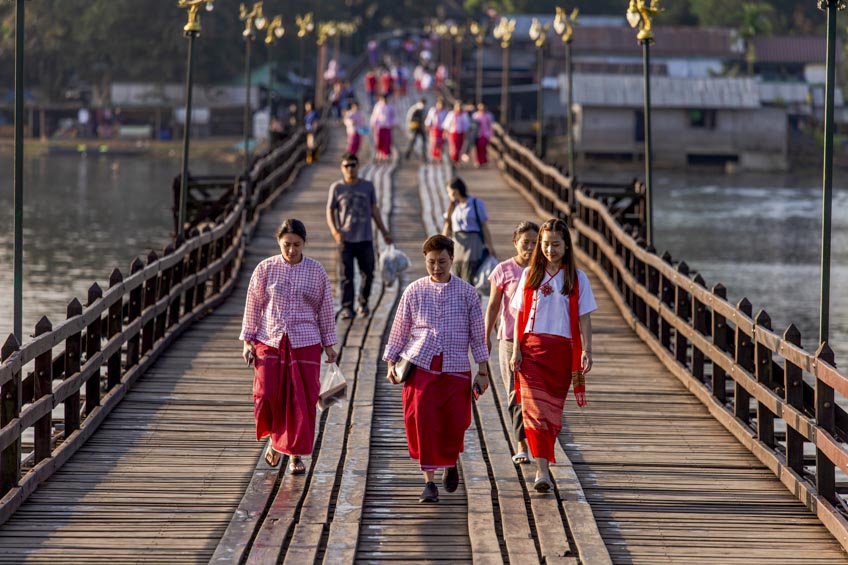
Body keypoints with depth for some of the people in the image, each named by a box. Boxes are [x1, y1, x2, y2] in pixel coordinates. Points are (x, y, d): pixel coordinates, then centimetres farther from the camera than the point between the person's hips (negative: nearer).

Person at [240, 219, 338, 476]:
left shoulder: (316, 271, 1)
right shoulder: (266, 269, 0)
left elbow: (325, 309, 8)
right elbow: (253, 305, 4)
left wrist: (329, 344, 8)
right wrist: (248, 341, 1)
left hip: (304, 343, 0)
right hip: (269, 342, 0)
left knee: (302, 401, 0)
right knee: (267, 395, -8)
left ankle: (296, 454, 13)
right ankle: (275, 437, 20)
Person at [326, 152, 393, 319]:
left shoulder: (368, 186, 8)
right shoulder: (337, 188, 2)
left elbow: (374, 210, 16)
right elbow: (330, 211, 3)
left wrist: (384, 232, 15)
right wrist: (335, 231, -13)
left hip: (365, 238, 2)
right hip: (345, 239, -2)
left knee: (368, 274, 5)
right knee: (346, 276, -4)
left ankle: (364, 303, 23)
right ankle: (347, 308, -1)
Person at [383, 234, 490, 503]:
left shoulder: (467, 293, 4)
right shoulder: (414, 292, 4)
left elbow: (477, 335, 6)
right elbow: (399, 330, 10)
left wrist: (482, 371, 4)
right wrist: (391, 363, 5)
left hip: (456, 368, 0)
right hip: (421, 365, 0)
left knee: (455, 423, 0)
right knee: (423, 422, -9)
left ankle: (450, 464, 32)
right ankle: (429, 481, -3)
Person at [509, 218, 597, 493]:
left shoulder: (577, 278, 4)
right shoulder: (530, 275, 7)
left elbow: (584, 318, 3)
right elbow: (520, 315, 8)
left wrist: (586, 351, -6)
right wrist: (516, 349, 0)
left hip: (562, 350, 0)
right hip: (532, 348, 0)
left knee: (553, 408, 5)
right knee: (534, 408, -11)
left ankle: (543, 467, 19)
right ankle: (542, 471, -13)